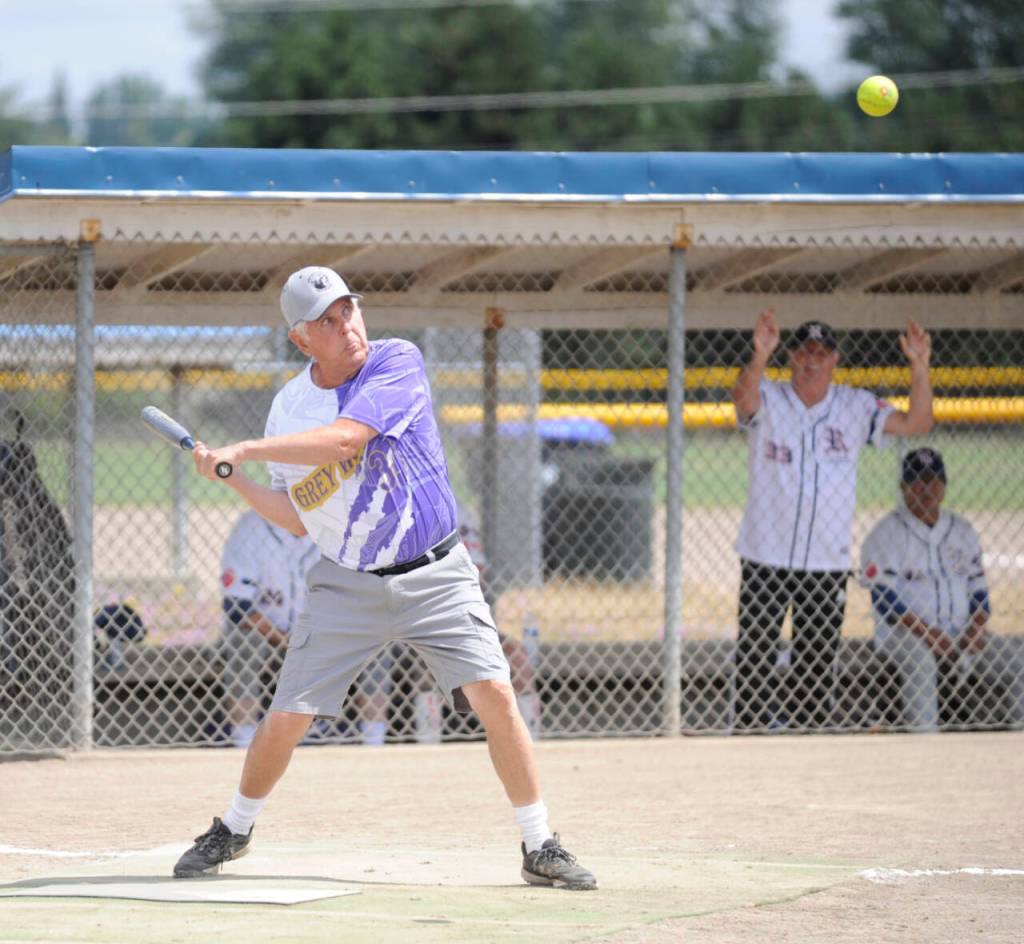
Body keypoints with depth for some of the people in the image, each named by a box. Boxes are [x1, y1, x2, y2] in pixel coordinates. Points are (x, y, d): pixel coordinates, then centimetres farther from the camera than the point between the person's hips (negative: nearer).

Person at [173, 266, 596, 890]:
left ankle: (541, 849, -6)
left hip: (435, 575, -2)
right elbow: (298, 519, 7)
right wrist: (234, 480, -8)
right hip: (347, 583, 3)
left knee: (494, 693, -17)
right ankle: (234, 832, 25)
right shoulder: (289, 409, 0)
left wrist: (245, 450, -25)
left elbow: (343, 440, -27)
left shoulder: (398, 363, -13)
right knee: (287, 718, -1)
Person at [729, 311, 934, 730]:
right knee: (754, 664, -3)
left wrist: (919, 367, -22)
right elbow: (743, 398, -25)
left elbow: (916, 423, -5)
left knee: (817, 668, 6)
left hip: (828, 564, 2)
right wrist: (760, 356, -46)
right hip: (765, 559, -2)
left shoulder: (856, 407, 4)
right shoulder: (769, 400, -1)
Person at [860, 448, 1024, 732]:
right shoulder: (887, 533, -2)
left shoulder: (962, 531, 15)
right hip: (903, 634, -5)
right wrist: (926, 633, -21)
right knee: (919, 662, -39)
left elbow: (979, 590, 14)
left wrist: (977, 628, -7)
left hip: (962, 634, 5)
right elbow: (883, 598, -11)